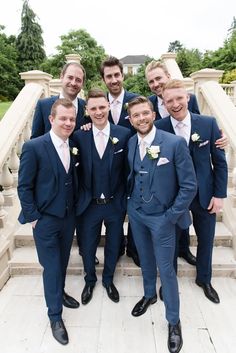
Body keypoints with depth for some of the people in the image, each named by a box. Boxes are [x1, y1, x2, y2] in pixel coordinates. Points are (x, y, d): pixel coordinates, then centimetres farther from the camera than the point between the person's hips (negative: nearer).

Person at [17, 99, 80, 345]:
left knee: (63, 262, 22)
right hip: (45, 219, -5)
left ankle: (59, 292, 49)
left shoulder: (74, 145, 0)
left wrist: (75, 207, 6)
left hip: (69, 216, 5)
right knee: (51, 266, 8)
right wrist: (32, 217, -11)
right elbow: (24, 186, -12)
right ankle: (55, 315, 29)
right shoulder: (33, 147, -16)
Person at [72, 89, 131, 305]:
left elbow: (128, 168, -4)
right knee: (87, 247, 19)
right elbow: (77, 169, -3)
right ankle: (90, 281, 47)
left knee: (113, 246, 19)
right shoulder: (79, 136, -7)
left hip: (116, 203, 0)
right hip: (89, 204, 1)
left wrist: (127, 198, -3)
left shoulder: (124, 134, -9)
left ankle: (108, 280, 47)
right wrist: (78, 197, -3)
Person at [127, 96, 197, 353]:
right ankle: (149, 294, 48)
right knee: (145, 260, 22)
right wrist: (130, 199, 6)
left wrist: (171, 217, -13)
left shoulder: (175, 143, -18)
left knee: (166, 269, 7)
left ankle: (173, 321, 30)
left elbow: (189, 185, -14)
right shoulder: (131, 143, -2)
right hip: (136, 212, 5)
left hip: (162, 217, -4)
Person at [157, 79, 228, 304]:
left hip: (204, 194, 2)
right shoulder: (158, 128, -13)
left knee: (206, 239, 18)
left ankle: (204, 279, 46)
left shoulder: (208, 123, -8)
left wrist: (219, 194, -4)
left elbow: (219, 161, -2)